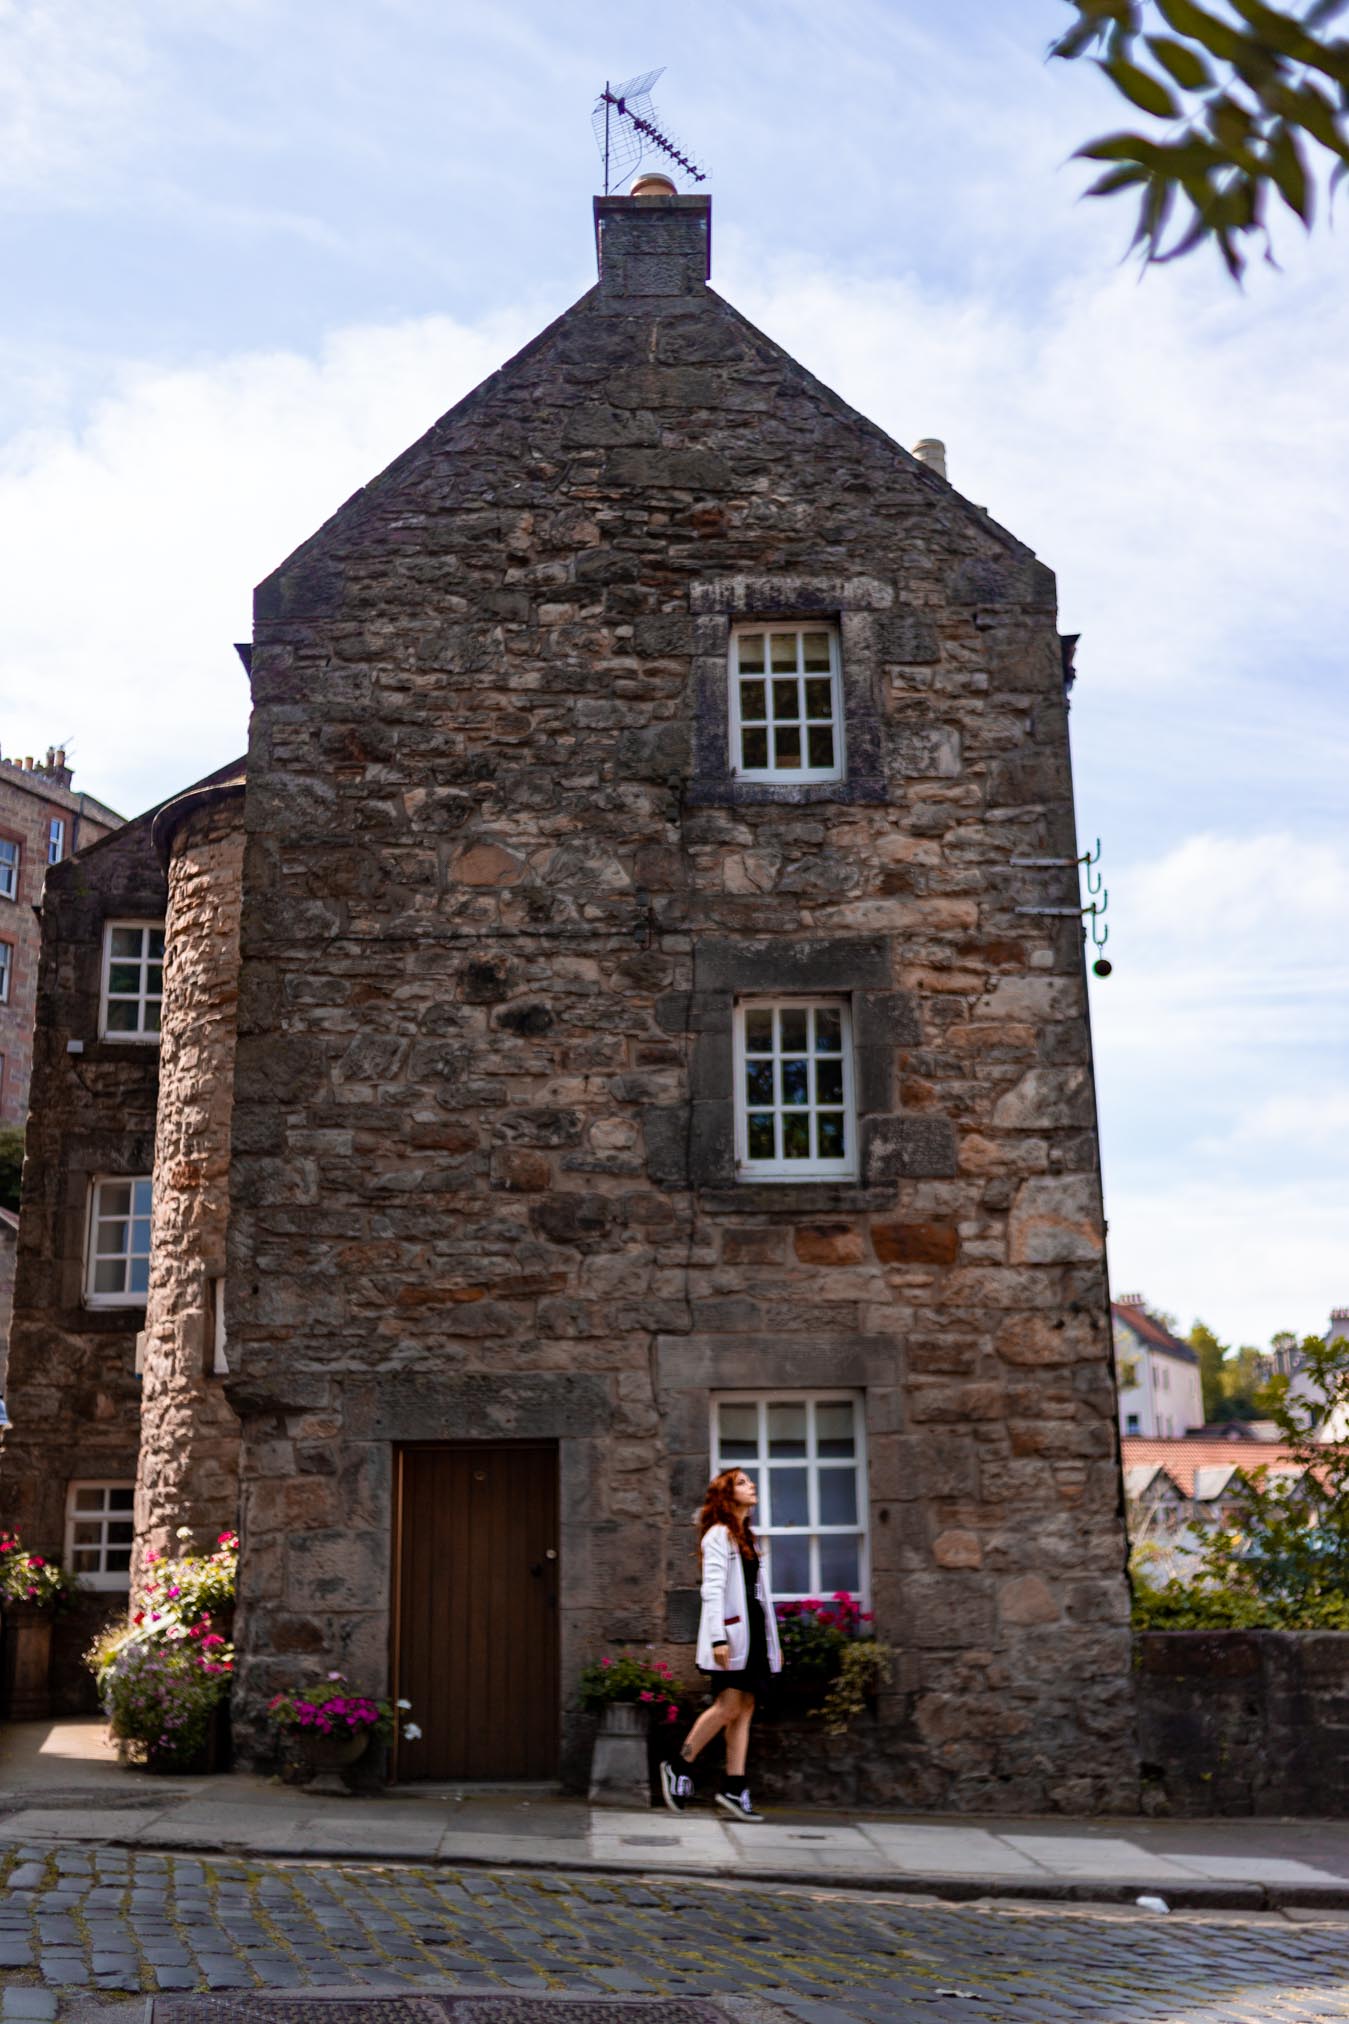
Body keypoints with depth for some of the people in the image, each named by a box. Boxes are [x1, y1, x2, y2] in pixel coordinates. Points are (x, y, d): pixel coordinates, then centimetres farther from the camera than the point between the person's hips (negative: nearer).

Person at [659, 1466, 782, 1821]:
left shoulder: (748, 1538, 21)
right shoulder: (719, 1535, -5)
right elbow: (713, 1589, -13)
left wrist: (773, 1639, 18)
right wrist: (718, 1637, -21)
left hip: (753, 1631, 8)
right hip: (731, 1631, -8)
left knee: (745, 1710, 3)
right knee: (728, 1708, -11)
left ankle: (734, 1789, 3)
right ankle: (678, 1766, 2)